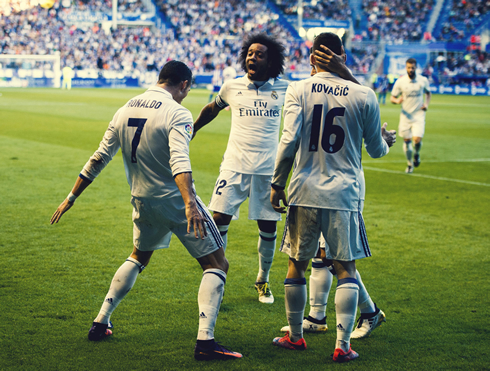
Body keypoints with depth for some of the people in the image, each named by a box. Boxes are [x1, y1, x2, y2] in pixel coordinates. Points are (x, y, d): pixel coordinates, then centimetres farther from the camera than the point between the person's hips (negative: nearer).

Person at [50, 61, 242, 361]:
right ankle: (205, 340, -12)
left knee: (139, 257, 30)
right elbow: (179, 161, -30)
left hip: (142, 201, 7)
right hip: (176, 201, -7)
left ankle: (101, 323, 29)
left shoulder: (125, 111, 6)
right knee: (217, 264, 1)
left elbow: (99, 159, 10)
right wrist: (190, 204, -41)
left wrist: (72, 198, 17)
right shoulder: (177, 114, -14)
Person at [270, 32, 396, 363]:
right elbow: (376, 150, 9)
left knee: (297, 265, 15)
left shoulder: (298, 91, -3)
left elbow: (289, 141, -11)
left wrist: (277, 183, 0)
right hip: (345, 195, 0)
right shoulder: (364, 96, -1)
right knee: (346, 269, 8)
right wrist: (387, 140, 32)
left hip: (305, 192, 1)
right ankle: (343, 345, 5)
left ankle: (295, 336, 26)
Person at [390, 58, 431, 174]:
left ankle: (416, 154, 20)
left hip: (419, 115, -1)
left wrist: (426, 103, -2)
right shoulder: (400, 82, -6)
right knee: (407, 140, 6)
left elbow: (428, 93, 17)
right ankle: (409, 163, 29)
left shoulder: (423, 80, -2)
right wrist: (397, 101, -23)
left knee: (417, 139, -15)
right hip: (406, 115, 1)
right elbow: (392, 98, 0)